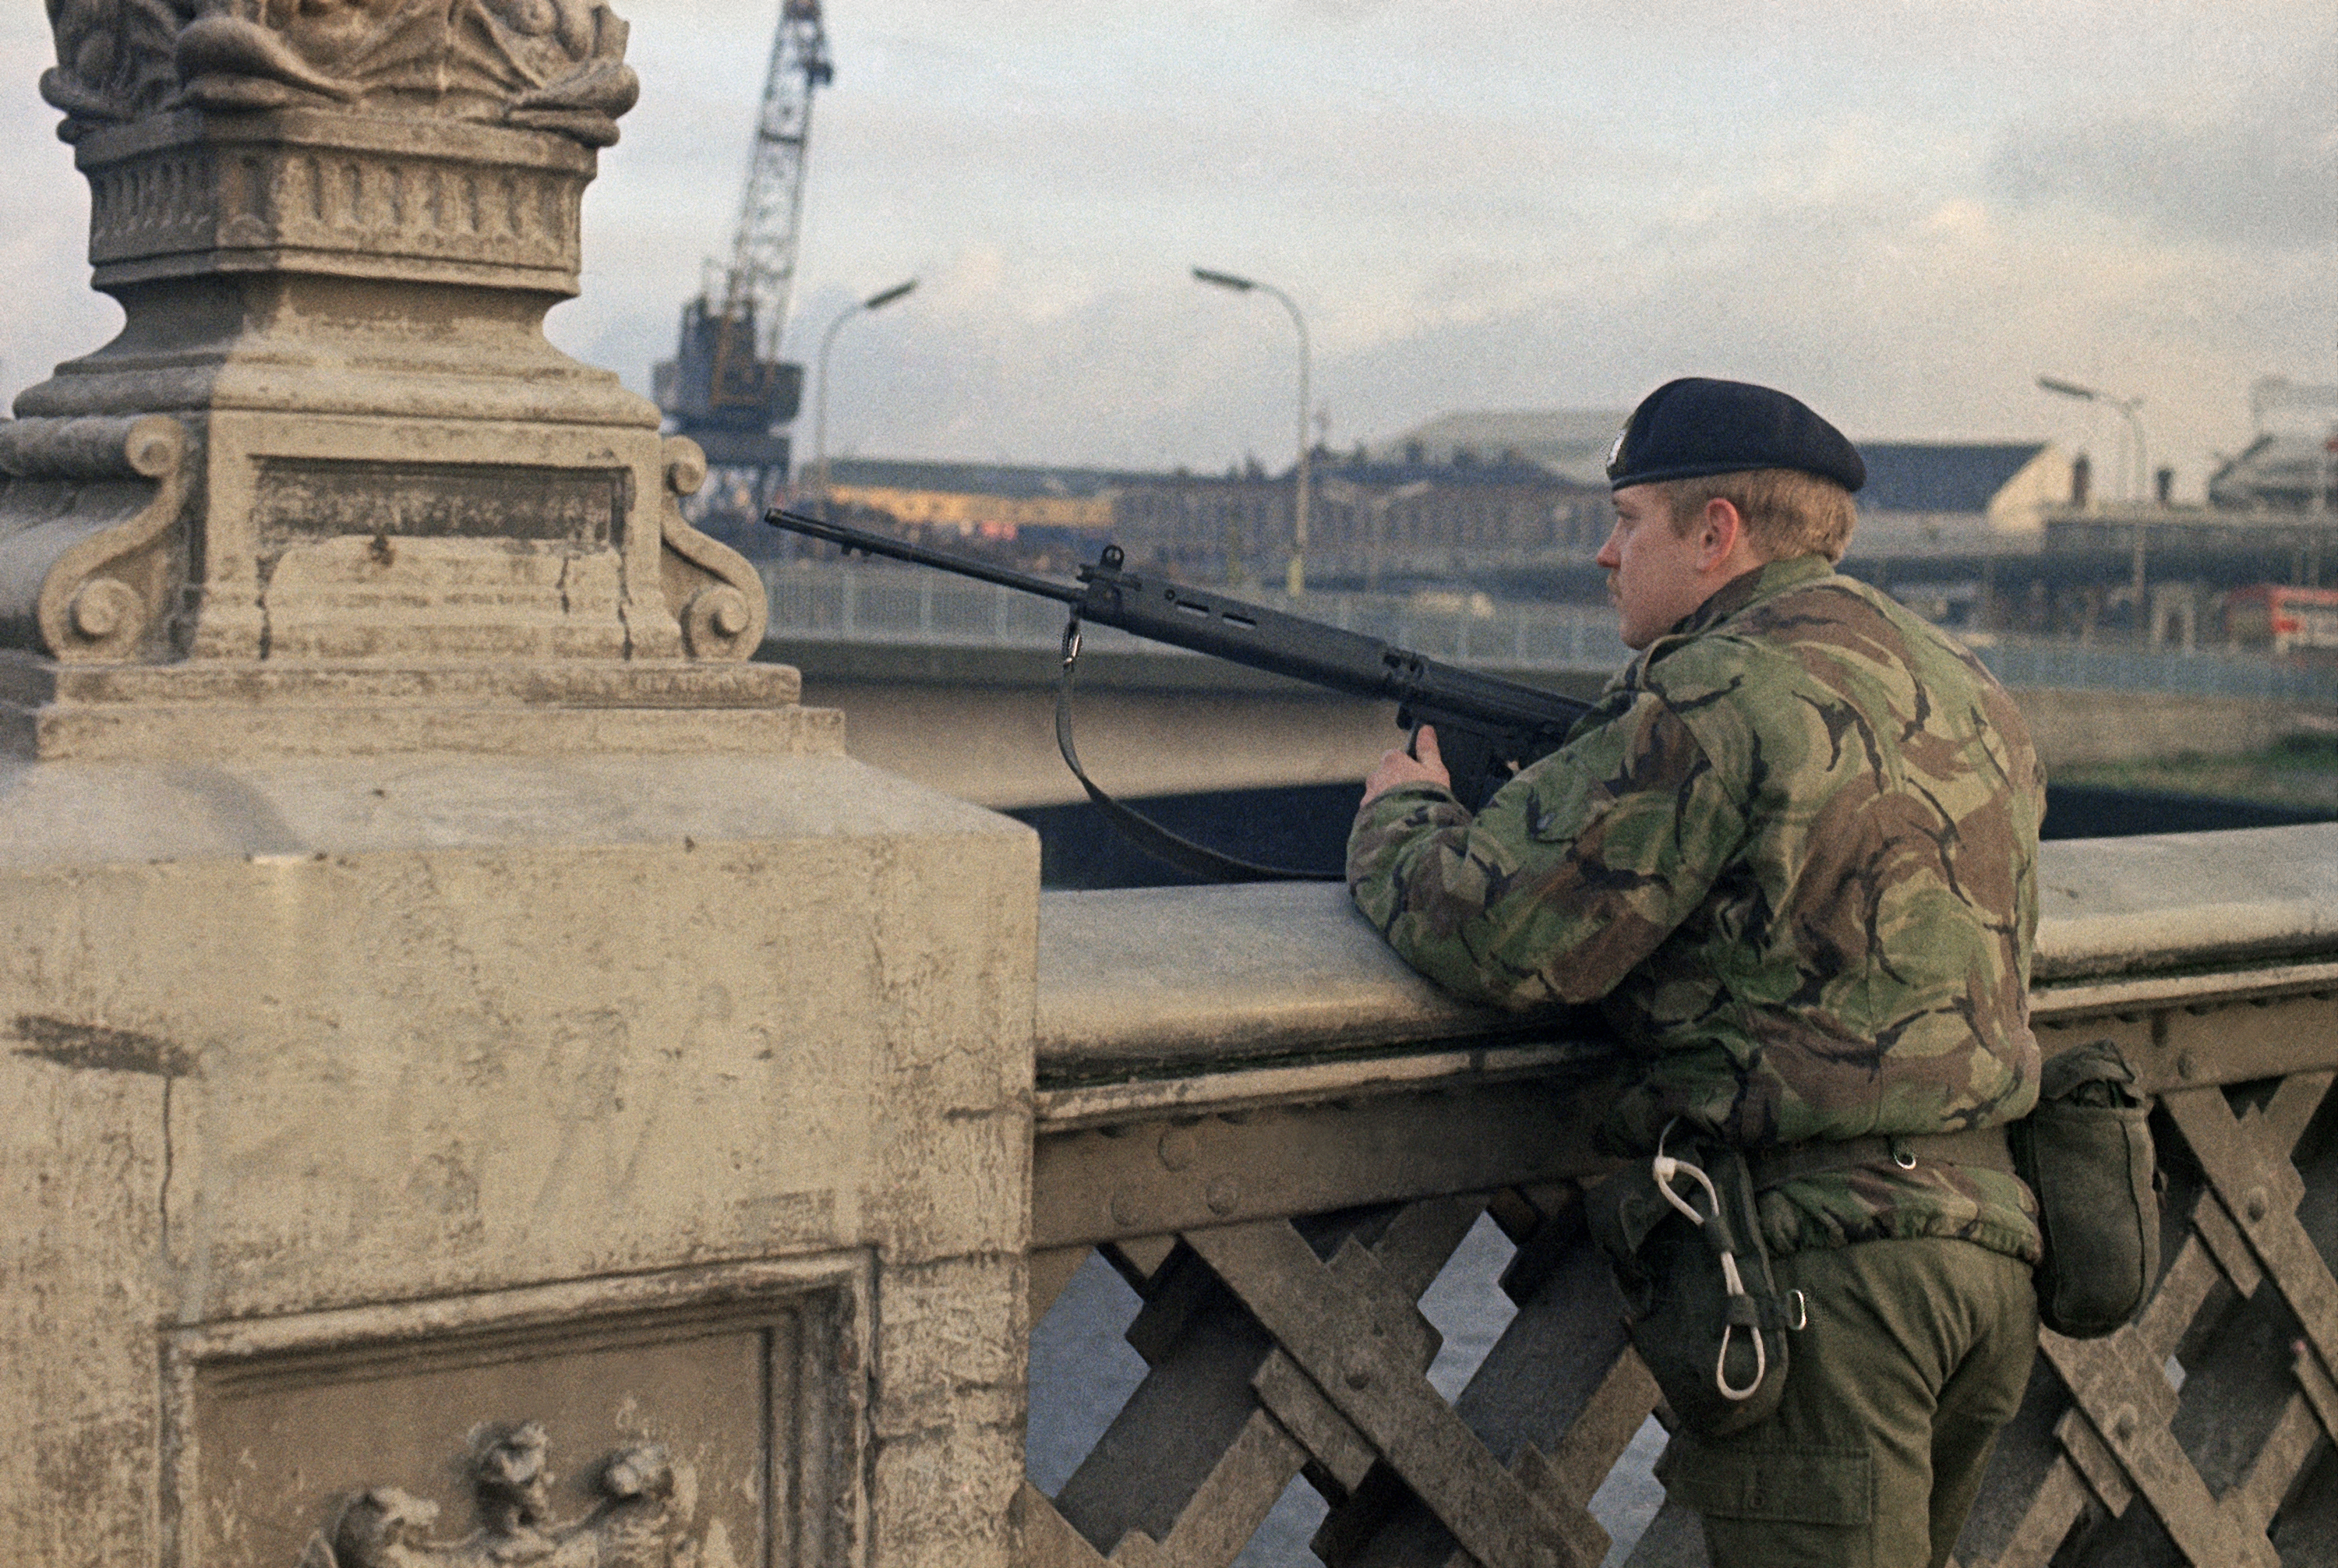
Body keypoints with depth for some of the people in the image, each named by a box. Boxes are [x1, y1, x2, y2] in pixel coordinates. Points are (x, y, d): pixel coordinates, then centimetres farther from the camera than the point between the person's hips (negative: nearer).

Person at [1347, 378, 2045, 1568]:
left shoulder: (1718, 698, -14)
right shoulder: (1961, 689, 14)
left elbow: (1490, 931, -16)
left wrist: (1401, 812, 5)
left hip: (1825, 1259, -9)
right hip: (1988, 1242, 9)